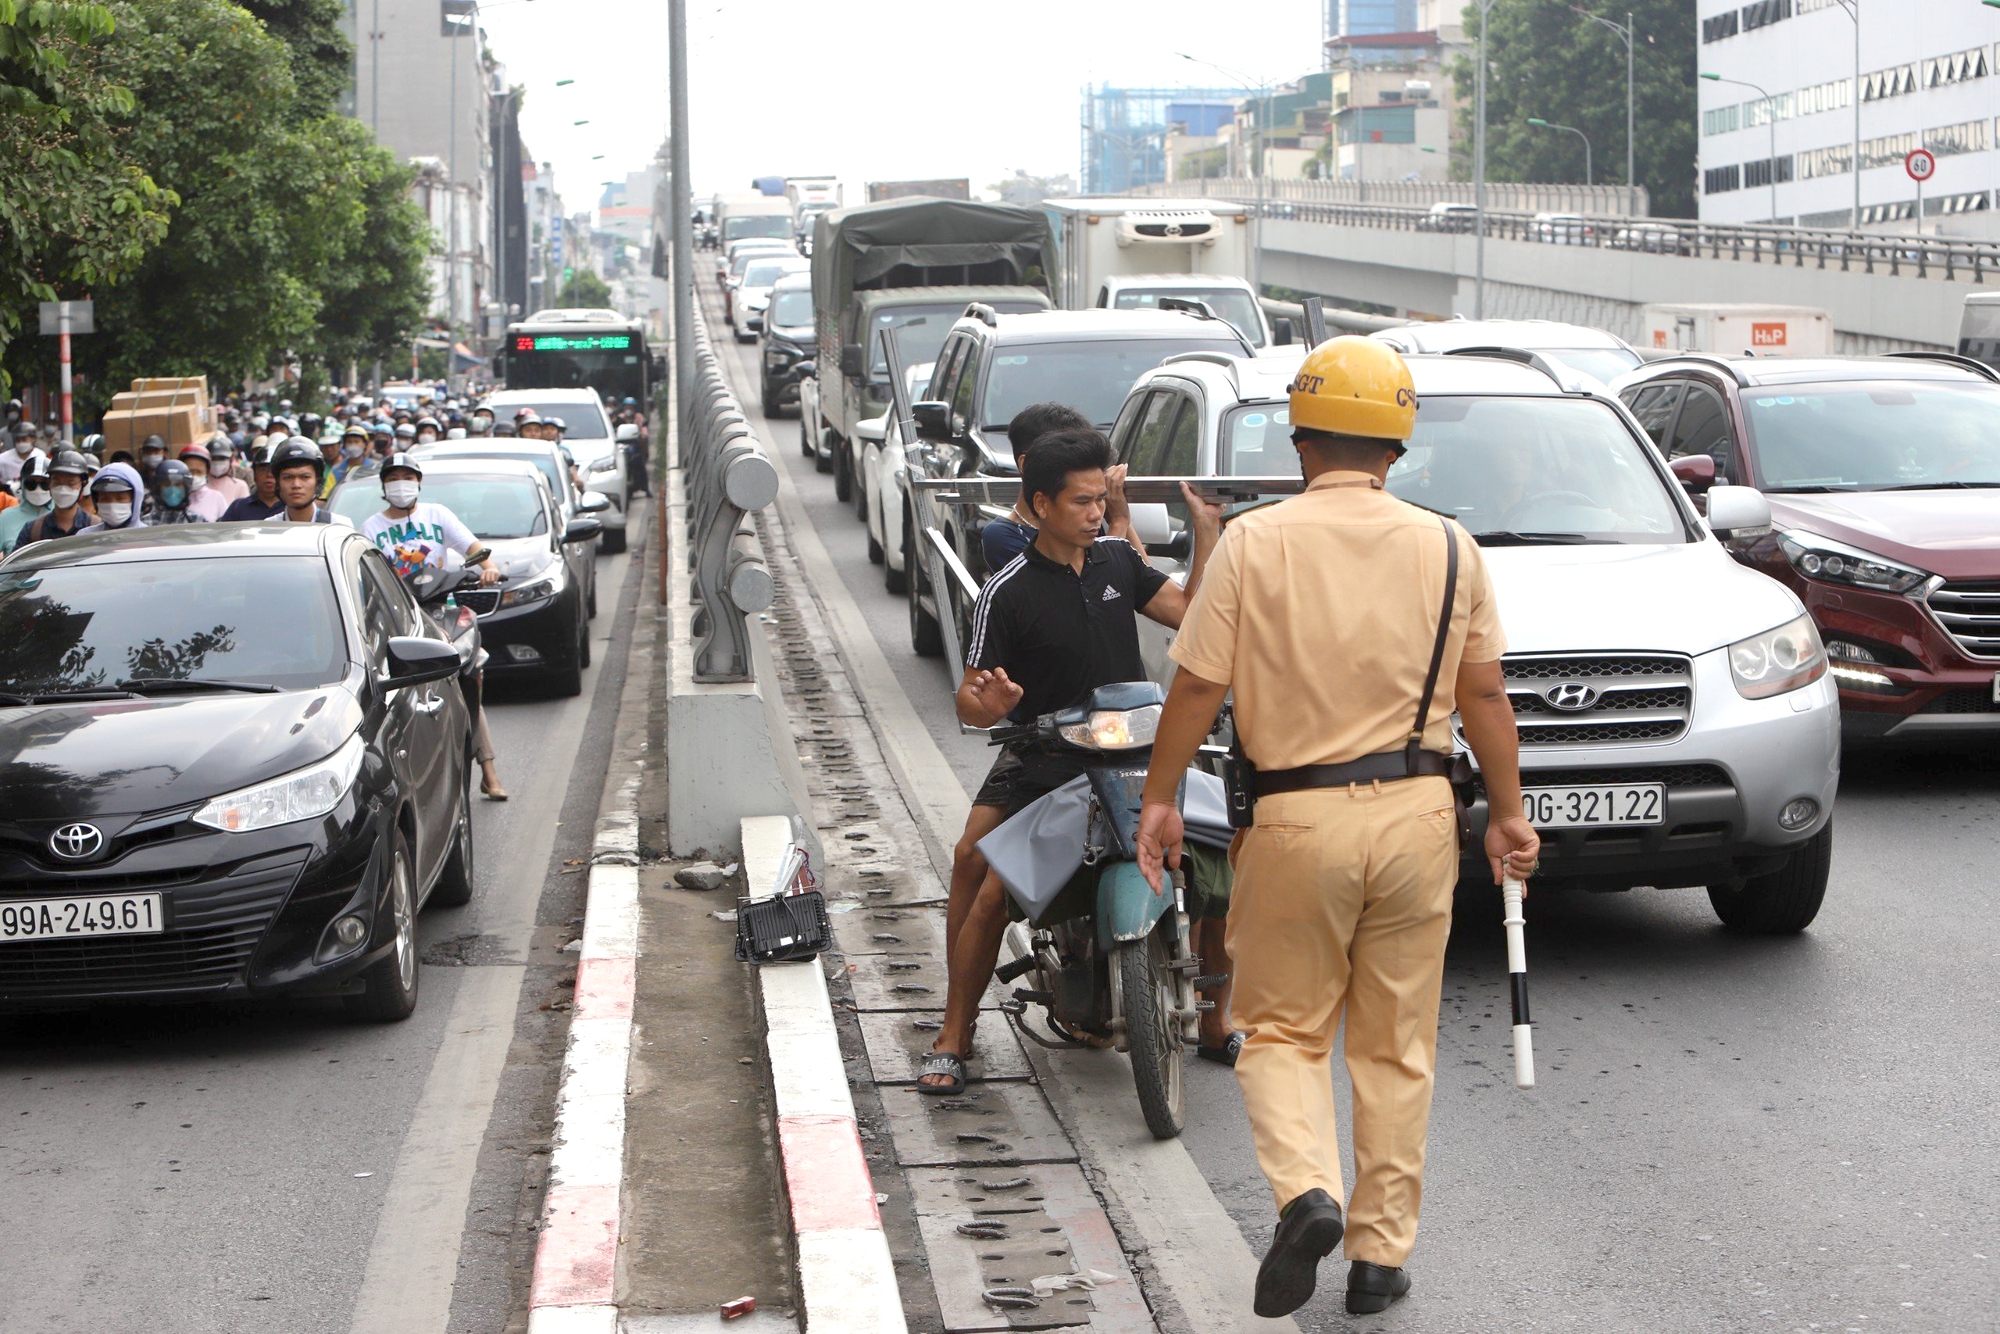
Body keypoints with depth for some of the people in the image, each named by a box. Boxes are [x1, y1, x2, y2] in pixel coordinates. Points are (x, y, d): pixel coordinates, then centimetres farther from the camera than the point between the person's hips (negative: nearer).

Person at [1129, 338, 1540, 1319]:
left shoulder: (1254, 543, -6)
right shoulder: (1448, 549, 2)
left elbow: (1197, 687, -6)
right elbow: (1482, 695, 3)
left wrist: (1158, 799, 5)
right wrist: (1507, 812, 13)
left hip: (1298, 815, -2)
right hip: (1417, 809, 2)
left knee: (1284, 1028, 11)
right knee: (1396, 1044, 11)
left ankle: (1306, 1191, -12)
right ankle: (1381, 1250, 14)